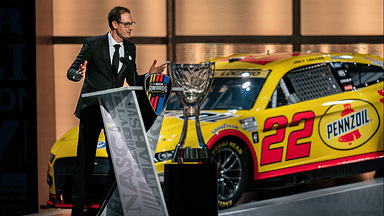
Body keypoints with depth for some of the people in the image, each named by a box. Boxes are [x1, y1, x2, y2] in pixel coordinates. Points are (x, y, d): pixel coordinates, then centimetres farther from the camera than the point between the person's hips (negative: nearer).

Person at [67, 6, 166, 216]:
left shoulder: (130, 49, 9)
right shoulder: (93, 44, -5)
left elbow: (133, 81, 13)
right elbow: (71, 71, -7)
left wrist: (149, 75, -6)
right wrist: (79, 74, -31)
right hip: (92, 109, -4)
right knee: (85, 159, -2)